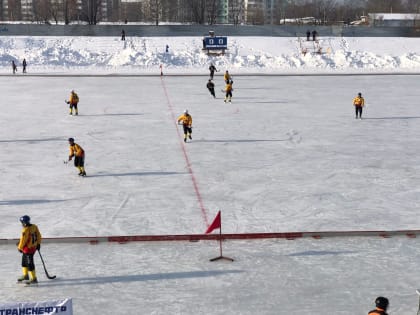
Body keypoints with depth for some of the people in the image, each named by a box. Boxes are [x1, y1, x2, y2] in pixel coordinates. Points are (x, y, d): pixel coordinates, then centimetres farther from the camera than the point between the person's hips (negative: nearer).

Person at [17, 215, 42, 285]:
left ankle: (33, 278, 5)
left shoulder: (25, 230, -24)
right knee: (24, 261, 23)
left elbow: (23, 240, -17)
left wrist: (20, 248, -2)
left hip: (28, 249, -9)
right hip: (34, 247, 9)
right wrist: (38, 244, 21)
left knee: (29, 263, -1)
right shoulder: (34, 227, 0)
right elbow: (38, 236, 9)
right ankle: (25, 275, 36)